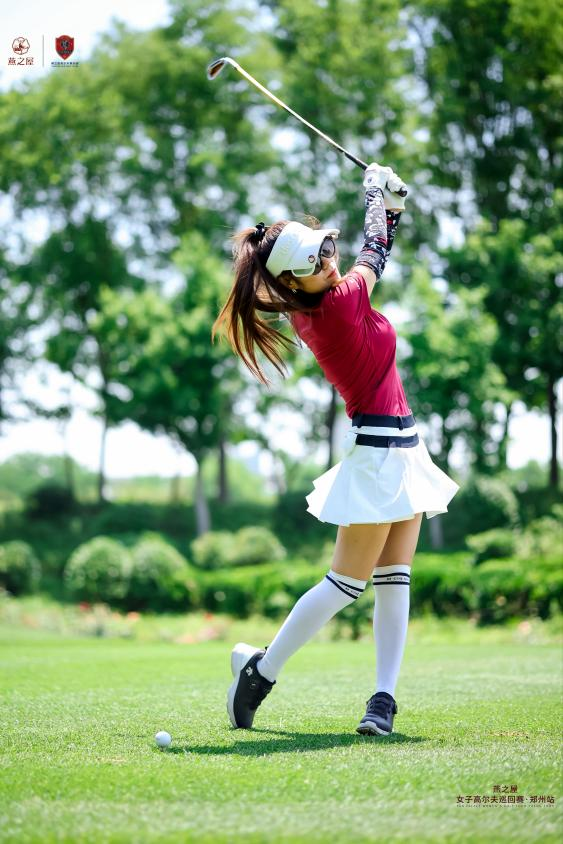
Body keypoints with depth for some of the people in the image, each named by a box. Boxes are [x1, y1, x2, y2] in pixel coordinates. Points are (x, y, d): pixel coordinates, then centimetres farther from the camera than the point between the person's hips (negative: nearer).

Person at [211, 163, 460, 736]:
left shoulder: (311, 307, 3)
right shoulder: (340, 303, -20)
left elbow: (374, 254, 22)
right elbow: (373, 251, -1)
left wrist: (390, 208, 17)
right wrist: (376, 190, 13)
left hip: (397, 447, 9)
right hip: (380, 450, -9)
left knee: (395, 578, 6)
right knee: (346, 583, -3)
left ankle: (384, 697, 5)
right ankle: (260, 671, 7)